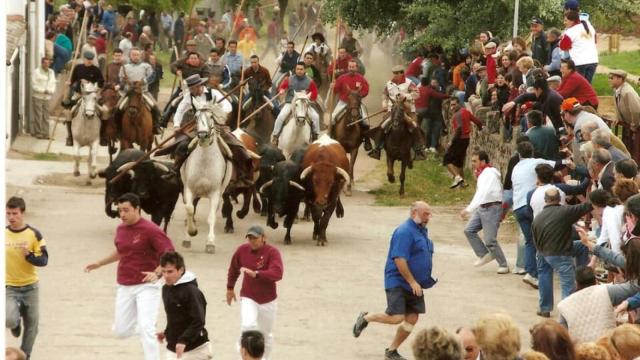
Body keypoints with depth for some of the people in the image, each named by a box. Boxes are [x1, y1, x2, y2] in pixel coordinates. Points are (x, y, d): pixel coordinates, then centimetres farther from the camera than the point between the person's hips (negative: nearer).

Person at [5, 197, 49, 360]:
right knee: (9, 320, -22)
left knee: (31, 324, 9)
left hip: (30, 287, 0)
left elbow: (44, 260, -9)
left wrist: (29, 255, -27)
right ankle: (16, 322, 16)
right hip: (9, 287, 0)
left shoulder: (34, 234, -8)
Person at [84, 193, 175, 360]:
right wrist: (99, 263, 25)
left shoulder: (150, 230, -15)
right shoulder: (120, 229, 7)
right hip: (124, 287, 7)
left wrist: (157, 273, -33)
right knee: (121, 331, 9)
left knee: (146, 329, -17)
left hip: (146, 286, -7)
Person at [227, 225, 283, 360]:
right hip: (248, 298, 1)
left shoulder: (272, 252, -18)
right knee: (248, 325, -26)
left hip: (268, 301, -1)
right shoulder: (242, 250, -6)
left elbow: (277, 273, -34)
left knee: (266, 334, 15)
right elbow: (233, 268, 13)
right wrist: (230, 288, 20)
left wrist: (255, 274, -43)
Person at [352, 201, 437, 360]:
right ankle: (366, 318, 11)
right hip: (397, 282, -9)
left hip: (414, 285, 9)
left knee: (412, 318, 4)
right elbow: (399, 259, -23)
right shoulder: (404, 232, -18)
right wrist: (412, 282, -21)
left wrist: (429, 278, 16)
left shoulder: (422, 230, 13)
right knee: (396, 317, -15)